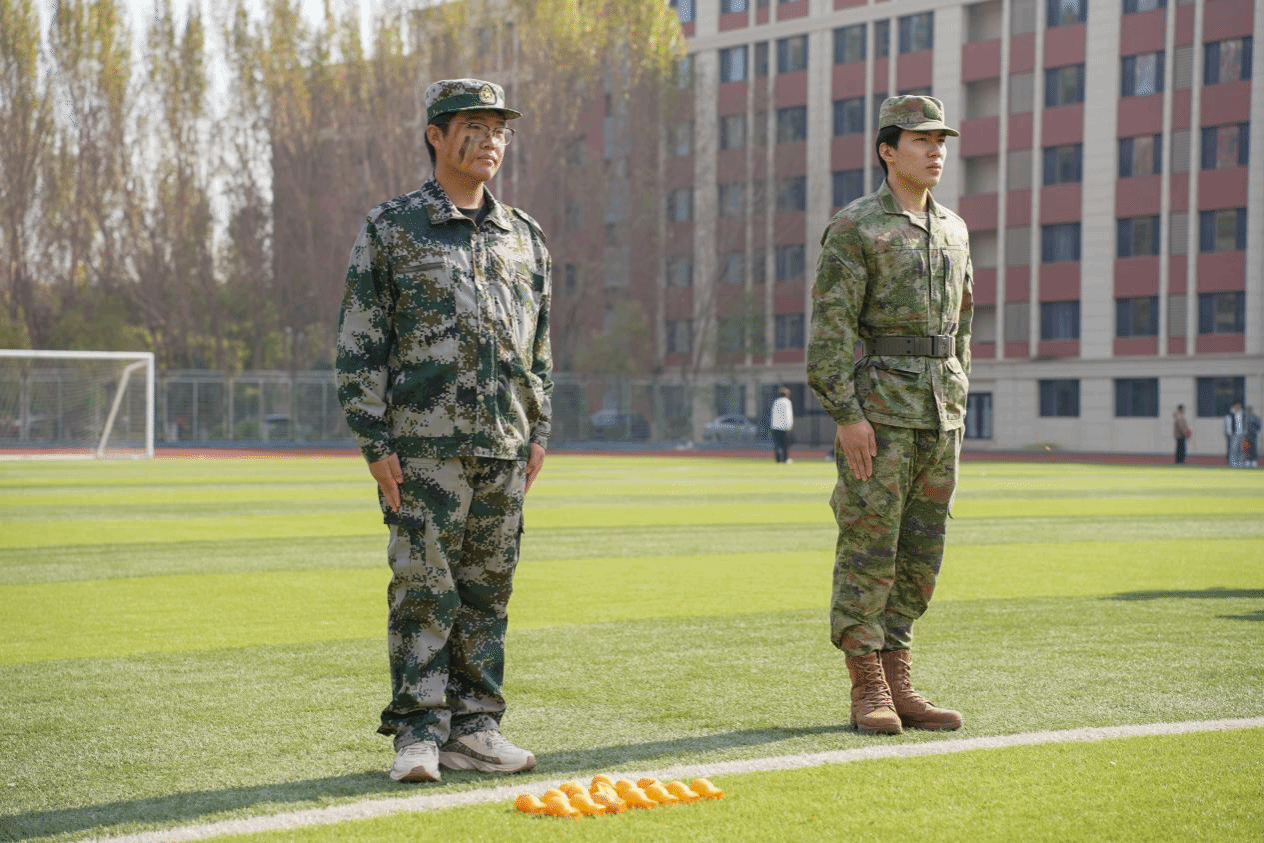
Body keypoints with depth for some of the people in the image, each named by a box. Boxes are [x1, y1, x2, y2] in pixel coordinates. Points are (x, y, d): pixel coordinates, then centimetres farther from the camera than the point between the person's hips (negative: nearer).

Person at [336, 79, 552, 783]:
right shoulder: (390, 228, 1)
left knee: (488, 591, 7)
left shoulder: (525, 237, 15)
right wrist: (375, 443, -9)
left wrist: (539, 432, 12)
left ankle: (473, 726, 15)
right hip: (424, 442, -5)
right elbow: (360, 346, -2)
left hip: (505, 447, 5)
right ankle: (418, 733, 1)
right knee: (424, 589, -5)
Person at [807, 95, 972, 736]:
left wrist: (955, 406, 16)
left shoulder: (952, 230, 16)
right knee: (869, 547, -4)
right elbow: (830, 328, -12)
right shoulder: (854, 228, -6)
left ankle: (898, 686, 14)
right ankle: (868, 691, 2)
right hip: (877, 406, -7)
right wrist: (847, 415, -18)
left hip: (937, 412, 7)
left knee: (920, 555, 8)